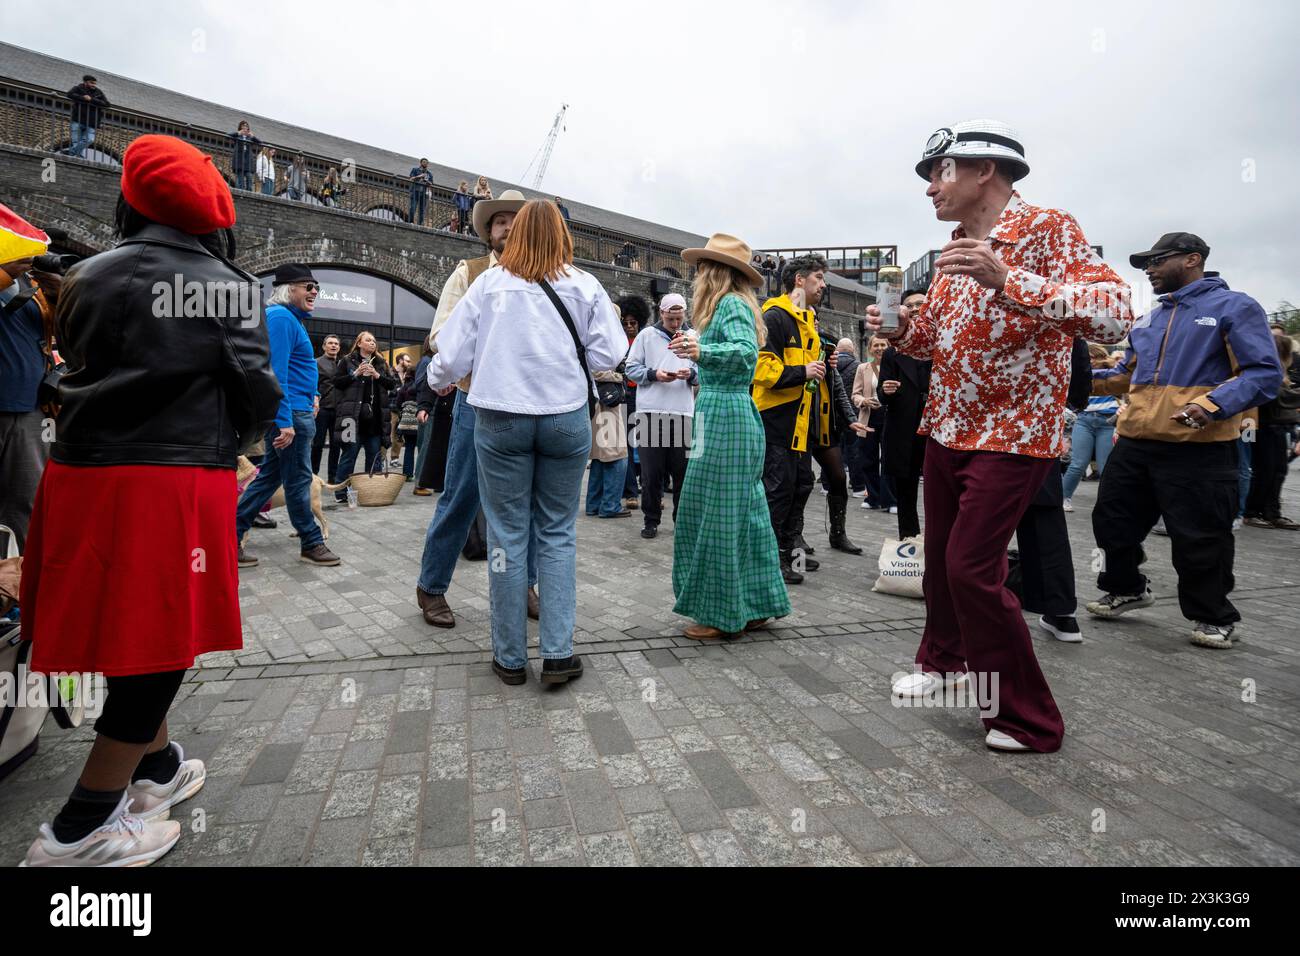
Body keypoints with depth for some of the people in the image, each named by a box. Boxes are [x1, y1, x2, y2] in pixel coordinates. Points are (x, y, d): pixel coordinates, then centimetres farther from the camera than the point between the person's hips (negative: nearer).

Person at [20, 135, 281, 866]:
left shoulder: (87, 277, 9)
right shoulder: (227, 285, -4)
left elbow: (80, 368, 15)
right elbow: (259, 392, -6)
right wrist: (228, 443, 12)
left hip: (82, 473, 6)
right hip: (178, 479, -6)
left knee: (126, 626, 18)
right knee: (162, 637, 5)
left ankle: (159, 766, 35)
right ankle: (83, 828, 13)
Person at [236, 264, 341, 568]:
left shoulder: (290, 318, 18)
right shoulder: (281, 317, -14)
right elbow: (276, 373, -22)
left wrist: (311, 394, 15)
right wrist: (285, 422, -25)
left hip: (295, 411, 10)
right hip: (290, 414, -10)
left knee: (269, 476, 14)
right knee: (298, 480, 0)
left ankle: (231, 538, 20)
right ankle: (311, 544, 12)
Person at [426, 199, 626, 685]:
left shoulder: (489, 283, 2)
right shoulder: (585, 286, 3)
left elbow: (452, 351, 4)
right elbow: (608, 353, -2)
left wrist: (437, 379, 25)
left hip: (501, 419, 0)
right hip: (566, 418, 1)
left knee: (508, 535, 6)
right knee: (557, 533, 9)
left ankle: (510, 657, 16)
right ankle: (558, 653, 9)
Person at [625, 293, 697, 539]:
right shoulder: (646, 335, 7)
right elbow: (631, 368, 5)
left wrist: (691, 374, -10)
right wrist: (654, 375, -12)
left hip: (683, 414, 2)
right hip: (650, 412, -1)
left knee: (683, 472, 7)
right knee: (651, 472, 3)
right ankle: (651, 520, 15)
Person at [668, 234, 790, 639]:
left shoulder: (731, 303, -7)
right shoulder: (732, 304, 21)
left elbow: (746, 352, -23)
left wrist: (702, 352, -37)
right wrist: (697, 347, 33)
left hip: (723, 415, -10)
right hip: (736, 413, 10)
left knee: (716, 513, -5)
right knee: (743, 512, 11)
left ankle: (721, 614, 5)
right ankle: (754, 605, 20)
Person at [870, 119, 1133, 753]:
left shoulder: (1046, 228, -11)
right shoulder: (956, 250, 12)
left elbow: (1116, 315, -24)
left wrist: (1006, 280, -35)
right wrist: (900, 329, -2)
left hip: (1012, 436, -7)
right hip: (947, 431, 8)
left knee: (971, 568, -11)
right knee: (940, 557, 14)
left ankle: (1027, 718, 7)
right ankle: (944, 659, 37)